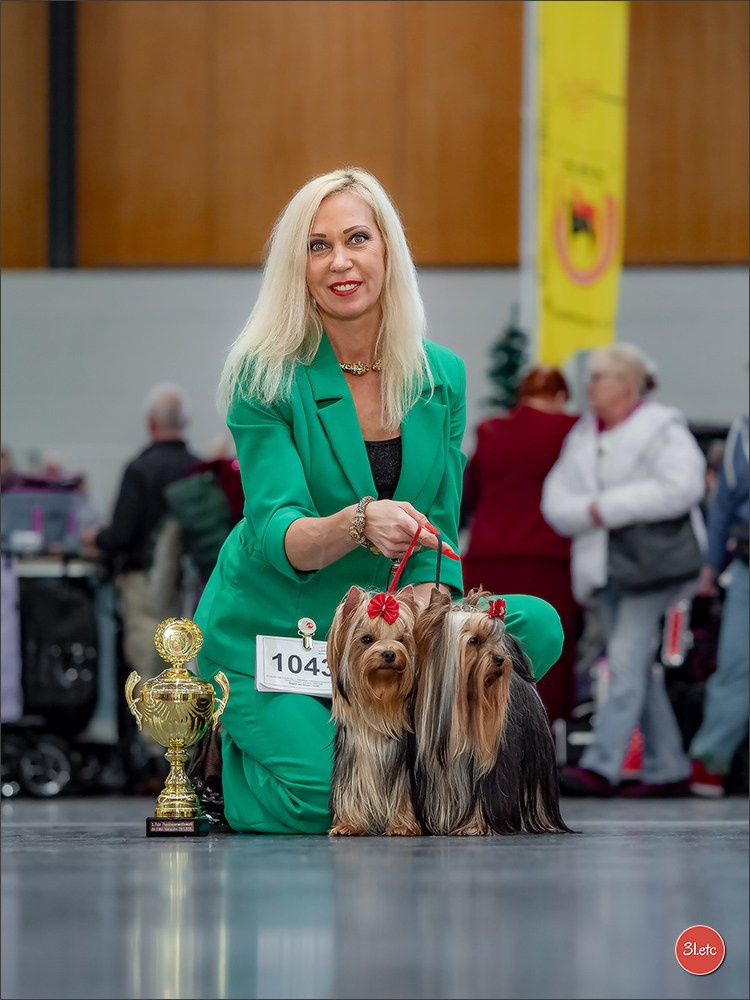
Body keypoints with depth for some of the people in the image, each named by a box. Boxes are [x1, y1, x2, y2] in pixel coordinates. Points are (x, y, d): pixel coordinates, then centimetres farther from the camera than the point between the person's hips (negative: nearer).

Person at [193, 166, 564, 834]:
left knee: (537, 627, -19)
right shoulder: (265, 378, -12)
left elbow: (438, 529, 1)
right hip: (269, 630, -4)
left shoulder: (442, 376, 1)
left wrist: (424, 615, -21)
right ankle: (236, 743, 8)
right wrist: (360, 523, -43)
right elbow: (276, 534, -21)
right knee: (320, 800, -28)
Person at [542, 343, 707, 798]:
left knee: (627, 658, -16)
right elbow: (556, 500, 9)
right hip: (603, 567, 7)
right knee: (637, 668, 7)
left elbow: (681, 487, -20)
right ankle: (669, 768, 13)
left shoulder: (662, 429, -4)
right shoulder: (582, 437, 16)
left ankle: (601, 765, -25)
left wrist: (610, 507, -18)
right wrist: (590, 512, -13)